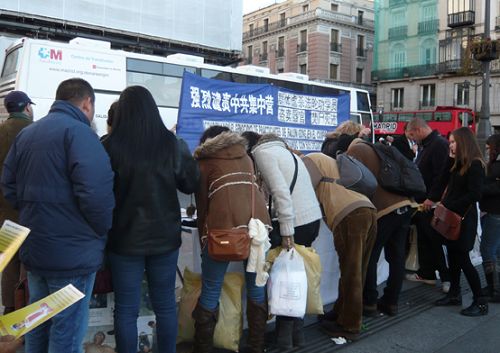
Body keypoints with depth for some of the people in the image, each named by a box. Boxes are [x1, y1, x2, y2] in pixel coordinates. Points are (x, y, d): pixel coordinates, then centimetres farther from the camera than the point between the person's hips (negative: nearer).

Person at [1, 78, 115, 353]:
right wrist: (102, 230, -11)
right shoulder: (78, 131, -15)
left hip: (33, 248, 8)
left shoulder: (26, 133, 12)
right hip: (72, 253, -8)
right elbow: (95, 191, -27)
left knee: (38, 324, 22)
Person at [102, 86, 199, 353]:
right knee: (165, 304, 16)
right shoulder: (172, 145, -7)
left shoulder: (109, 146, -12)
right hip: (164, 237, 2)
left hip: (124, 238, -1)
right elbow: (190, 185, 5)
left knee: (126, 309, 10)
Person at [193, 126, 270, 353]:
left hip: (225, 222, -3)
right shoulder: (244, 155, 31)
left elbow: (203, 204, 15)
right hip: (258, 218, 4)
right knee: (257, 287, 14)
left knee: (210, 292, 6)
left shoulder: (204, 161, 20)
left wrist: (203, 240, 21)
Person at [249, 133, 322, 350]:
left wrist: (286, 231, -18)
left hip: (296, 223, -8)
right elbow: (289, 187, 15)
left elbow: (281, 191, -16)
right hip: (313, 218, 8)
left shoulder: (261, 152, -4)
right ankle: (297, 332, 25)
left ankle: (285, 335, 16)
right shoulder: (283, 151, 22)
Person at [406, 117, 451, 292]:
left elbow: (442, 174, -24)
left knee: (435, 240, -4)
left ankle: (447, 277, 7)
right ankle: (426, 273, 24)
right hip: (422, 202, 10)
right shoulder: (426, 146, 17)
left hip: (432, 204, -10)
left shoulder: (439, 144, -15)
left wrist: (432, 198, -23)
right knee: (423, 239, 14)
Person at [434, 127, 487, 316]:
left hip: (463, 219, -8)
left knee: (463, 259, -4)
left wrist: (448, 206, -18)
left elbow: (474, 195, -21)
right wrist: (452, 158, 6)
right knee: (453, 256, 14)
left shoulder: (475, 165, -15)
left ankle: (480, 302, 6)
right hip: (452, 217, 8)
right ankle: (454, 294, 25)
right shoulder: (458, 164, 11)